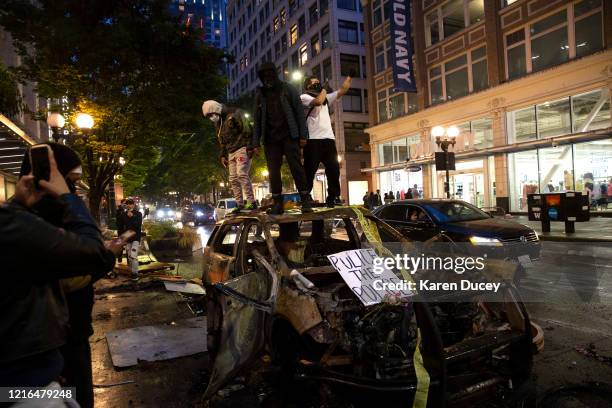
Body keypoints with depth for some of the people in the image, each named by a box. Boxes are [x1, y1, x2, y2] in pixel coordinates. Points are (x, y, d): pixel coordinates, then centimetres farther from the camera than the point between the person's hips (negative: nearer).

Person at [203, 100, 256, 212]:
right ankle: (239, 204, 4)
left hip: (242, 149, -8)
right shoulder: (218, 123, 20)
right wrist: (223, 155, 16)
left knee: (242, 174, -20)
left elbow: (247, 130, -13)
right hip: (231, 153, 8)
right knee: (233, 179, 1)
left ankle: (251, 202, -19)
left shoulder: (234, 113, -5)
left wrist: (250, 147, -19)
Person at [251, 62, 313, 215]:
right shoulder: (260, 95, 14)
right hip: (270, 139, 3)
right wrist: (255, 143, 6)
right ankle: (277, 203, 5)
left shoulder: (288, 90, 6)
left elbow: (299, 112, 1)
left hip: (289, 136, -3)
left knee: (296, 166, -8)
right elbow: (257, 121, 14)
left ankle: (305, 199, -4)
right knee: (273, 171, -1)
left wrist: (303, 135, -8)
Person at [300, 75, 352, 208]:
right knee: (309, 172, -6)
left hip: (329, 139, 7)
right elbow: (318, 101, -15)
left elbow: (342, 91, 24)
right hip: (313, 140, -7)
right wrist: (323, 90, 2)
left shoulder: (326, 98, 27)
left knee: (334, 170, 5)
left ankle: (332, 199, 11)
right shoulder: (304, 97, 5)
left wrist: (349, 76, 19)